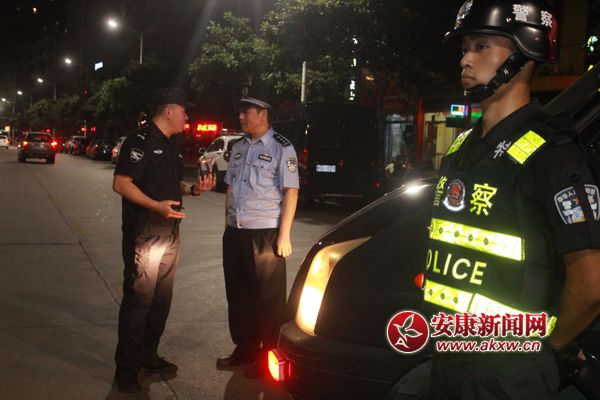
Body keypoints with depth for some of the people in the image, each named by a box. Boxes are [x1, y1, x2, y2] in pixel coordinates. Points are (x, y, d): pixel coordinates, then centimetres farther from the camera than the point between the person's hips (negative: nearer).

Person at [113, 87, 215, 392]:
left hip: (170, 233, 9)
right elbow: (121, 183, -17)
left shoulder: (172, 144, 16)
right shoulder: (140, 141, -11)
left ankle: (149, 355, 28)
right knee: (138, 299, -5)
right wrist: (156, 206, -26)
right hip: (144, 234, -9)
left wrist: (194, 189, 6)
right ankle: (127, 368, 6)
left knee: (162, 298, 14)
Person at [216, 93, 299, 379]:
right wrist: (228, 225, 14)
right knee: (237, 294, 14)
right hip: (235, 233, 7)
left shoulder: (281, 148, -6)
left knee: (268, 298, 2)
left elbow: (291, 192, -11)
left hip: (265, 234, -7)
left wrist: (284, 235, -15)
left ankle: (268, 356, 15)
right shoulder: (238, 148, 13)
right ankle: (244, 350, 29)